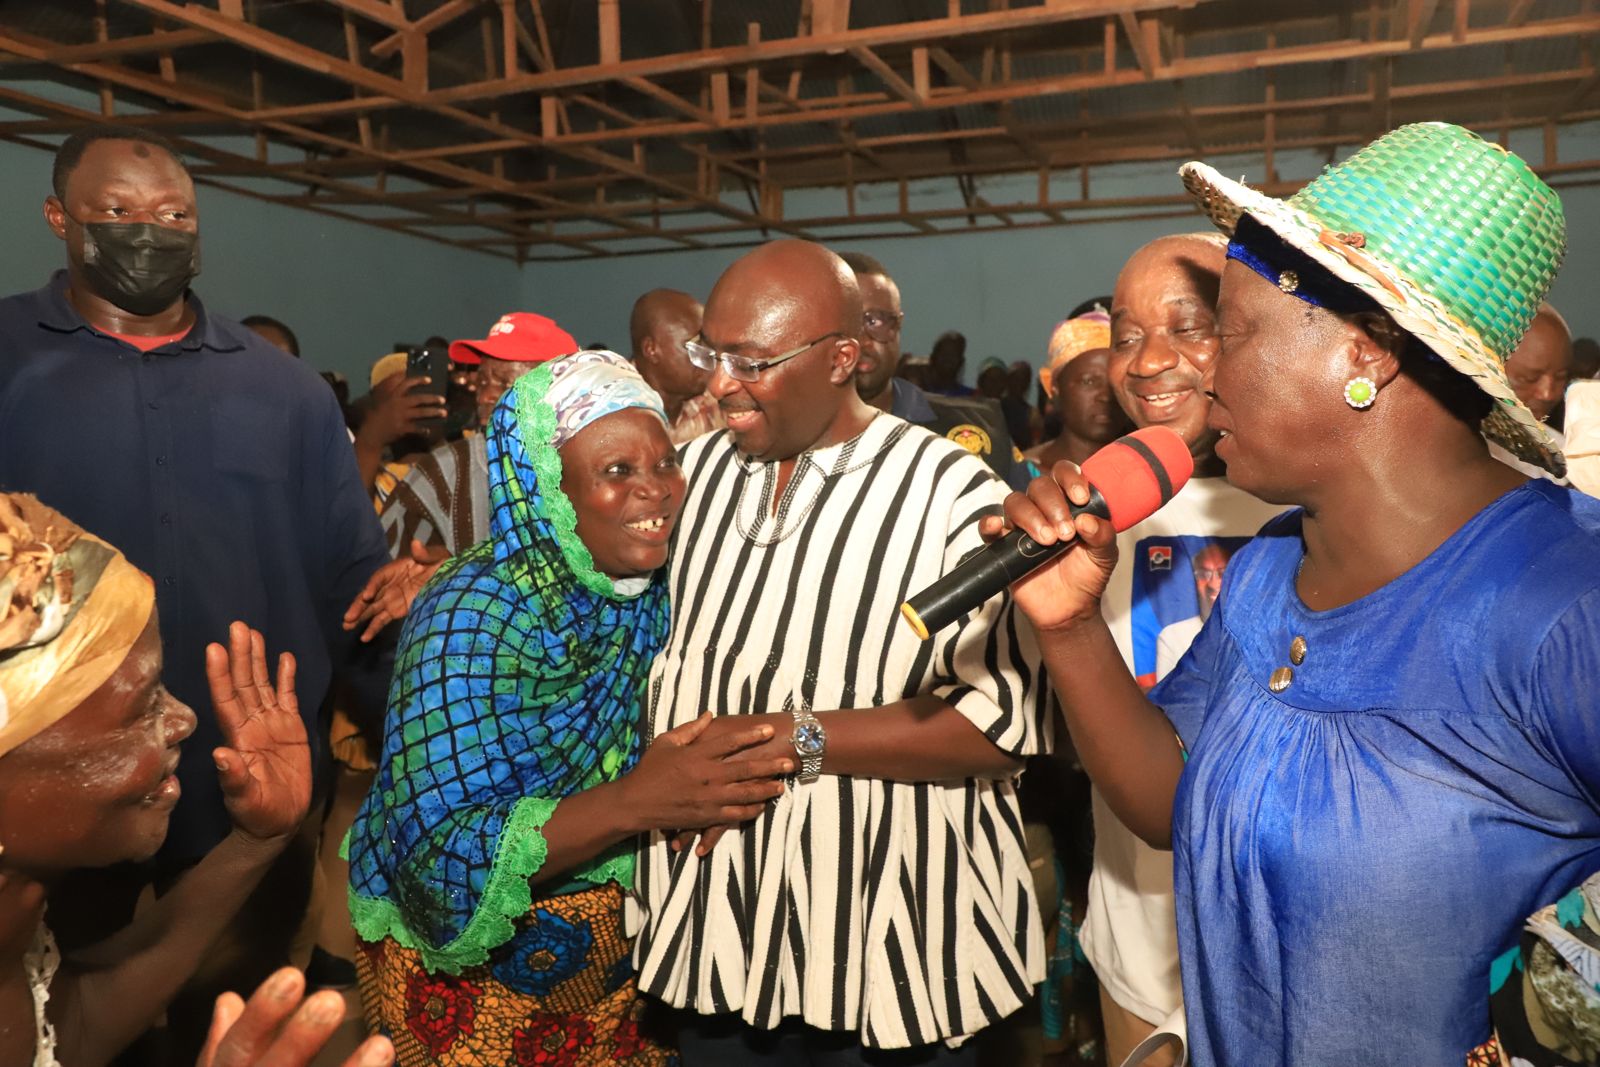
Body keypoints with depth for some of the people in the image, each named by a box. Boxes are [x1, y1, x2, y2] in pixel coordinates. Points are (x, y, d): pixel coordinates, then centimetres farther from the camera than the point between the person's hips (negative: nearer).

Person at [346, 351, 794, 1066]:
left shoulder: (660, 592, -8)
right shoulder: (473, 616, -26)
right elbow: (440, 854, -30)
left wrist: (705, 788, -16)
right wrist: (634, 803, -39)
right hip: (464, 961, -5)